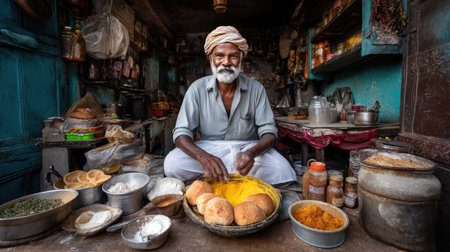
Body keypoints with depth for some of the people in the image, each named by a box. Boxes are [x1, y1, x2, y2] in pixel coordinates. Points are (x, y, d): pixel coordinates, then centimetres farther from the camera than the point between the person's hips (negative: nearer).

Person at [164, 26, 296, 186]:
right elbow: (181, 133, -12)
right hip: (208, 148, -1)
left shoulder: (256, 89, -5)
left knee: (282, 171, -26)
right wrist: (203, 157, -34)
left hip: (247, 147, 2)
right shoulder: (197, 89, -7)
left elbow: (269, 131, -7)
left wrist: (252, 153, -31)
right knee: (172, 164, -27)